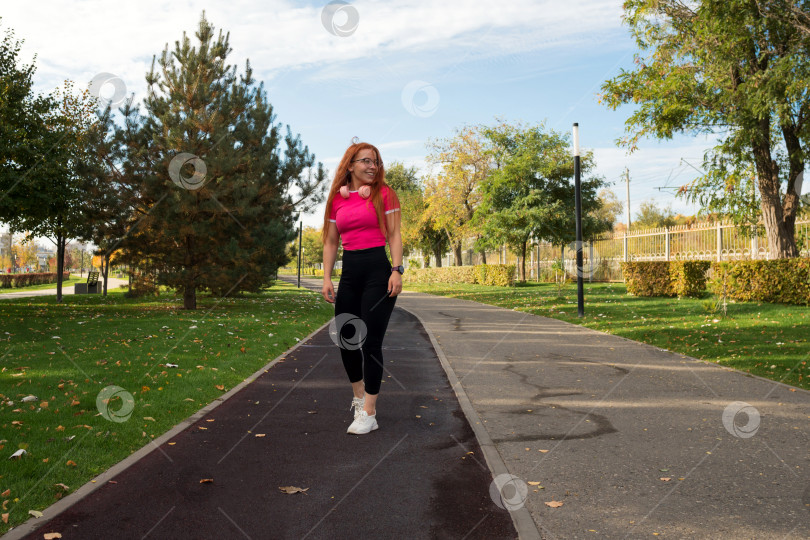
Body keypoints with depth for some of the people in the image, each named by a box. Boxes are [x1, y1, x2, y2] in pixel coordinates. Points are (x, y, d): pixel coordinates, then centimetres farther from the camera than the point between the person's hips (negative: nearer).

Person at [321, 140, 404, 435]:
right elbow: (331, 241, 12)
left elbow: (394, 235, -2)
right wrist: (327, 278, 4)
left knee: (371, 341, -6)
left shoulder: (384, 194, 1)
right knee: (344, 338, 9)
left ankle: (369, 413, 2)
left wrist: (397, 270, -14)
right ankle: (359, 396, 33)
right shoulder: (337, 198, 10)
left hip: (378, 269, -4)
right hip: (349, 272, 5)